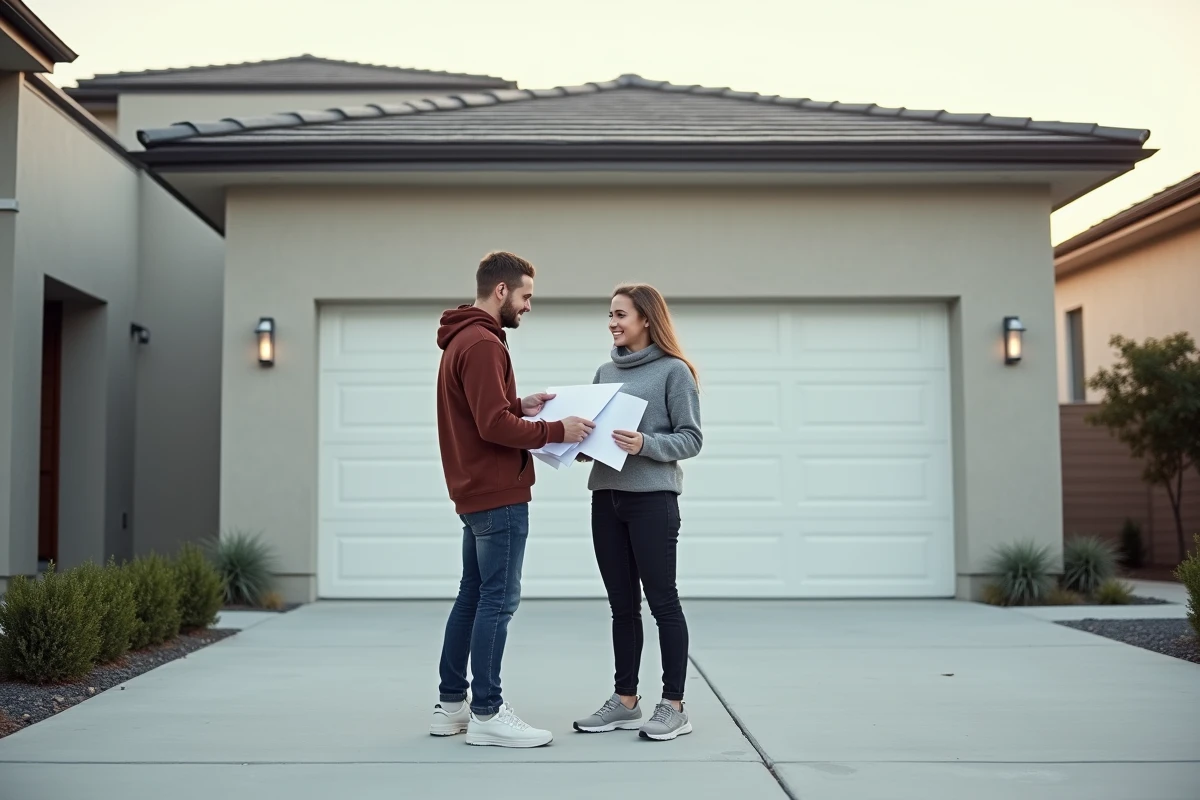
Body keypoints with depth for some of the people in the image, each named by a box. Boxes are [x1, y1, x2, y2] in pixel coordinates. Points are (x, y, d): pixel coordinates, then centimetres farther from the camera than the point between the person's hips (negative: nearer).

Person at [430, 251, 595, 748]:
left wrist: (521, 404, 9)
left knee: (473, 596, 14)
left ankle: (451, 705, 21)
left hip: (475, 493, 11)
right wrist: (557, 430, -15)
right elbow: (494, 425, -23)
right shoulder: (483, 344, -16)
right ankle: (486, 715, 1)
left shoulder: (462, 340, 17)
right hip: (499, 495, -11)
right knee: (498, 600, -5)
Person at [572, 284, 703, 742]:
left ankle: (674, 706, 8)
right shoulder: (605, 373, 14)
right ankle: (625, 701, 20)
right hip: (606, 498, 6)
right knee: (622, 605, 11)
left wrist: (645, 443, -23)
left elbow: (691, 439, -9)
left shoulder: (674, 371, -4)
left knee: (662, 601, 0)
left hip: (653, 499, -6)